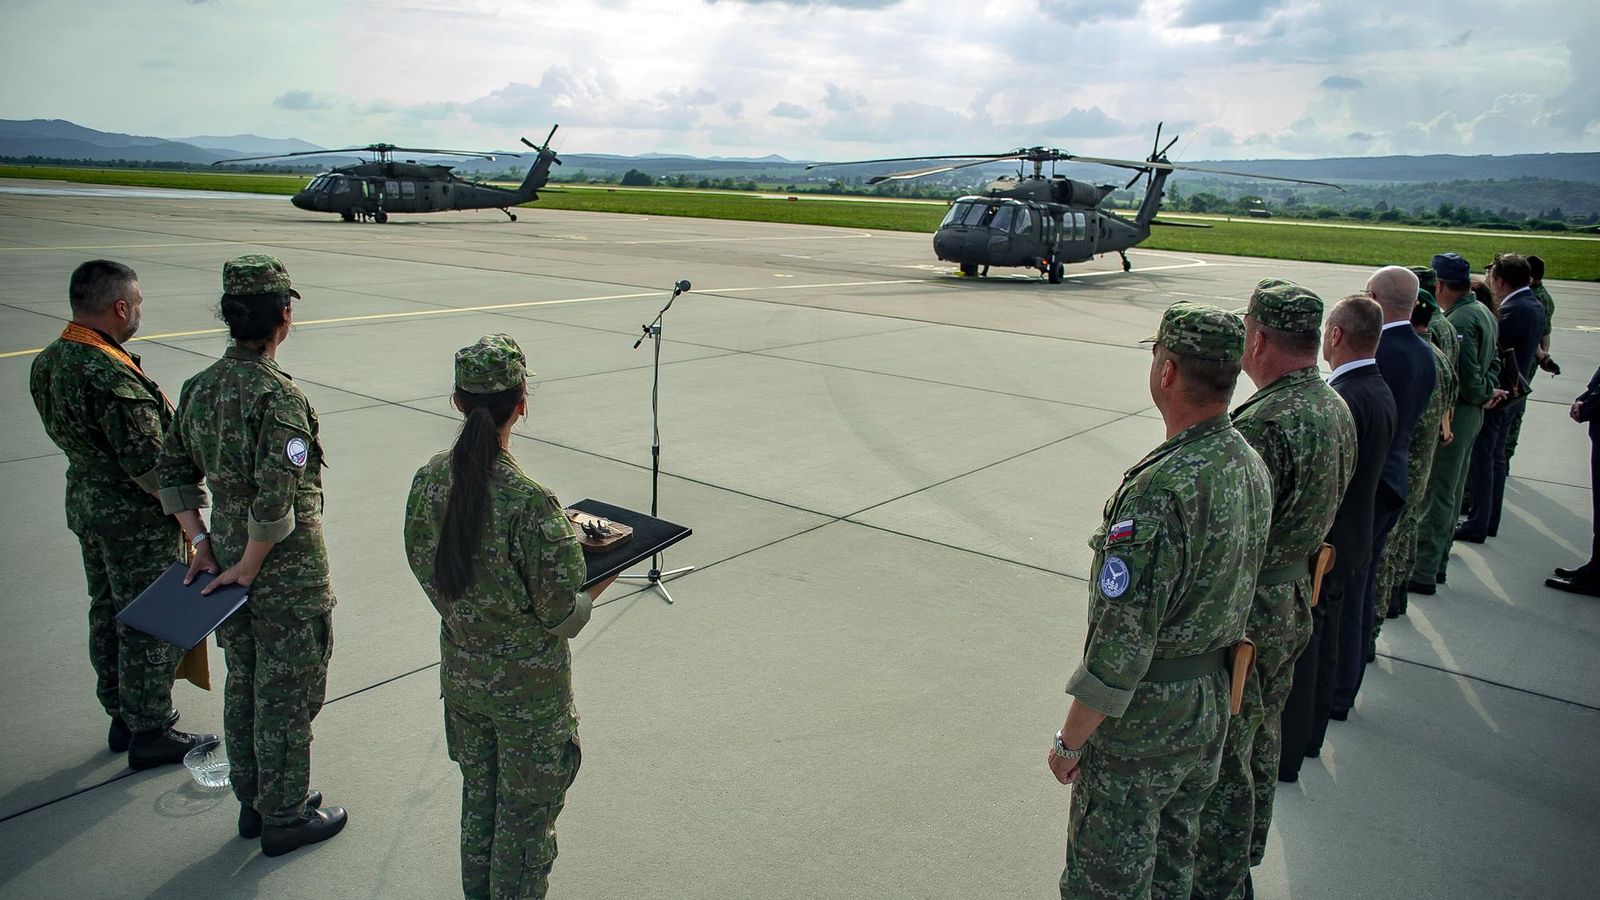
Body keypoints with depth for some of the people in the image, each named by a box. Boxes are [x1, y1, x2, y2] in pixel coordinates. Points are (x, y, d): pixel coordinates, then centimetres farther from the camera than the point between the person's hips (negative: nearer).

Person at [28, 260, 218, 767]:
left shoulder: (48, 362, 1)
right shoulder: (112, 378, -28)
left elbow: (66, 435, 11)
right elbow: (149, 467, -27)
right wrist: (195, 529, -21)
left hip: (84, 501, 9)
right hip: (137, 519, -9)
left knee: (107, 611, 20)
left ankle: (121, 717, 36)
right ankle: (150, 733, 17)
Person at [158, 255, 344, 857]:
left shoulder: (199, 389, 2)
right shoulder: (279, 396, -23)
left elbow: (173, 473, 10)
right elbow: (275, 501, -28)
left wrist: (201, 544, 11)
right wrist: (250, 567, -15)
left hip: (227, 556, 8)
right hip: (287, 576, -8)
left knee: (243, 686, 20)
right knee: (286, 696, 8)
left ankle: (253, 803, 37)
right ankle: (284, 817, 23)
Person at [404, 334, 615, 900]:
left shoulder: (427, 482, -10)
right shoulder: (530, 502, -29)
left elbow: (426, 572, 4)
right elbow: (558, 617, -21)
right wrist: (594, 592, -2)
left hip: (460, 674, 6)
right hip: (528, 688, -6)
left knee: (477, 795, 27)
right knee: (526, 814, 15)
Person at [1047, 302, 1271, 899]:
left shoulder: (1161, 490, -31)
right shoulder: (1252, 465, -2)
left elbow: (1122, 641, -28)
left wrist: (1070, 739, -16)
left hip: (1141, 722, -8)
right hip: (1214, 708, 8)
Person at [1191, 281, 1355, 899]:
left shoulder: (1263, 427, -29)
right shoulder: (1337, 411, 1)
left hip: (1244, 614, -10)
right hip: (1295, 601, 10)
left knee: (1222, 758, 6)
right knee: (1262, 734, 25)